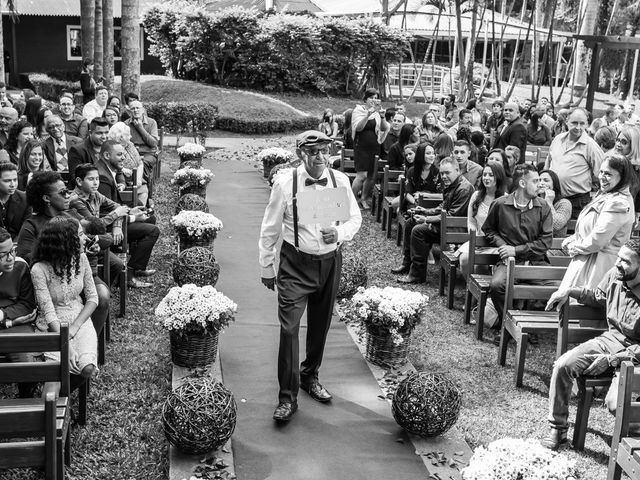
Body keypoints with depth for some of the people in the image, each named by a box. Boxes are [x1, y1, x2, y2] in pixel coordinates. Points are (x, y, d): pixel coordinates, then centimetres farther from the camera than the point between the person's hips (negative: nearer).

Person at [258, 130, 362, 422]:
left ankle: (310, 376, 40)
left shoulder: (340, 181, -4)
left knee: (320, 325, 17)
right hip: (296, 263, -3)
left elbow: (355, 218, 5)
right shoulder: (285, 183, -11)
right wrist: (267, 267, 2)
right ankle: (287, 397, -1)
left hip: (330, 261, 3)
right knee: (289, 327, -11)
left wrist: (339, 233, -17)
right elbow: (270, 229, -3)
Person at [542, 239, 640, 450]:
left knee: (615, 403, -27)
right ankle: (558, 429, 2)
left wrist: (612, 360, -22)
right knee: (562, 365, -14)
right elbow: (598, 296, 19)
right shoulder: (614, 275, -5)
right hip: (610, 339, 6)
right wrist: (569, 291, 5)